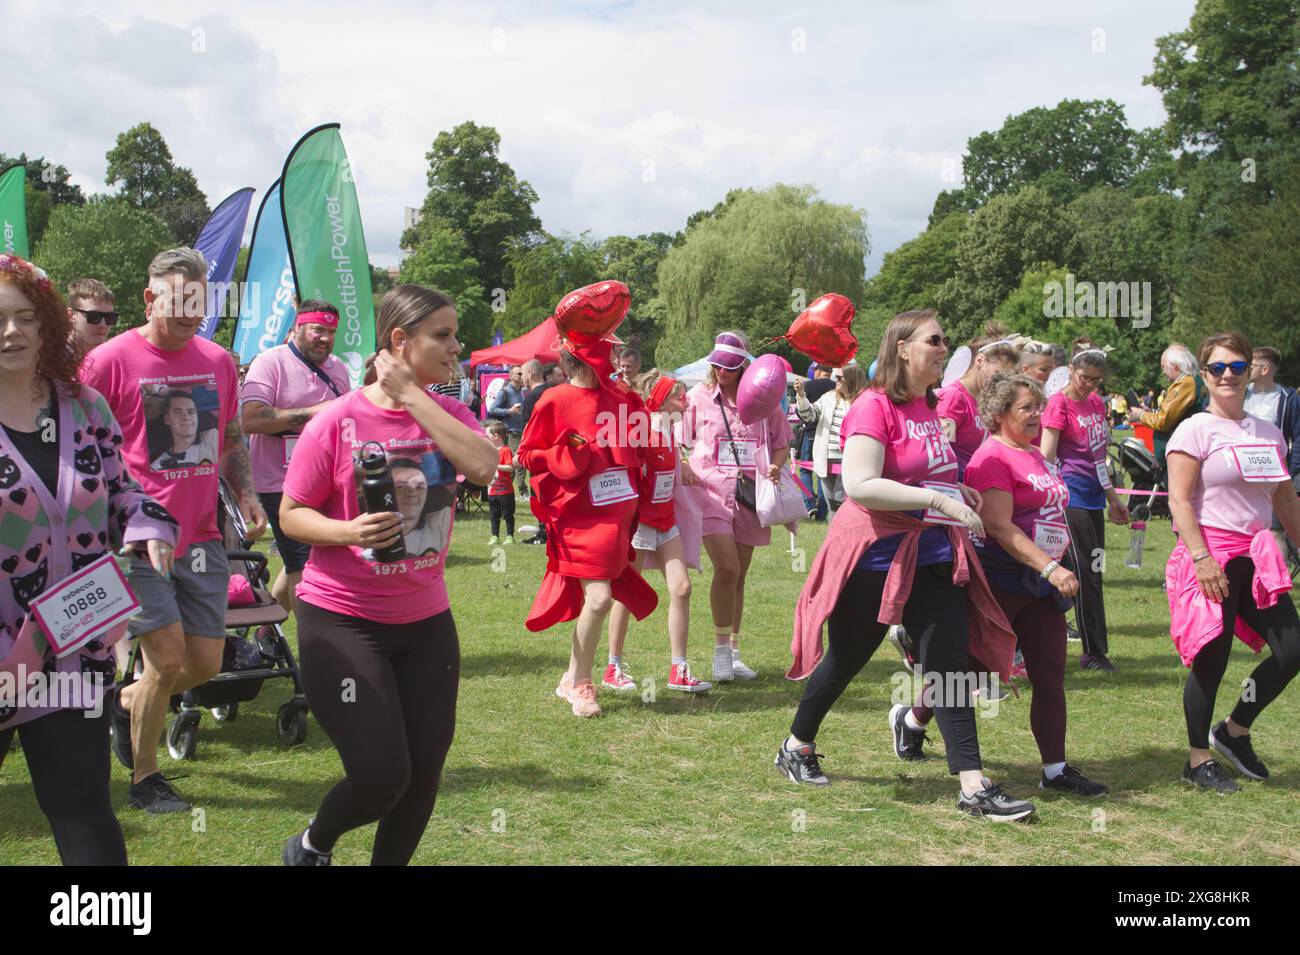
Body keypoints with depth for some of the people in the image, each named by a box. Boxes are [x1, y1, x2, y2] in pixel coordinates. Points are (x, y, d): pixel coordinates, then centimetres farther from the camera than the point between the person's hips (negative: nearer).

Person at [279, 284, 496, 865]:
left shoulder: (448, 413, 1)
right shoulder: (338, 420, -11)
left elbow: (482, 467, -20)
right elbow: (291, 514, -6)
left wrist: (411, 395, -18)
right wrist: (346, 531, -26)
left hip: (426, 618, 5)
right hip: (341, 619, -5)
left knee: (425, 768, 8)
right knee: (381, 773, -10)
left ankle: (390, 861, 33)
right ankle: (311, 848, 22)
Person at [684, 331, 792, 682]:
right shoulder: (698, 397, 1)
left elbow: (782, 445, 13)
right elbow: (679, 443, 7)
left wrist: (775, 467, -7)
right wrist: (687, 468, -12)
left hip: (750, 494, 3)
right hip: (712, 492, -2)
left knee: (738, 575, 10)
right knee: (727, 568, -16)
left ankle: (733, 652, 22)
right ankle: (721, 650, -2)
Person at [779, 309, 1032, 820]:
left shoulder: (931, 407, 10)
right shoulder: (874, 406, -15)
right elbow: (859, 484, -27)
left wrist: (957, 492, 9)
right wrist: (937, 498, -29)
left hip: (932, 556, 7)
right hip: (876, 554, -6)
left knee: (951, 666, -1)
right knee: (845, 661, 10)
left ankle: (974, 786, -2)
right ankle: (796, 747, 33)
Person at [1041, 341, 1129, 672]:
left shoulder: (1096, 403, 13)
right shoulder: (1059, 403, -9)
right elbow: (1046, 457, -15)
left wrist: (1112, 497, 23)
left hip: (1093, 496, 8)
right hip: (1072, 493, -8)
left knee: (1092, 573, 9)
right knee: (1086, 573, -6)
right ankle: (1094, 652, 0)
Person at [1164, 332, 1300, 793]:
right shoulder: (1195, 430, -6)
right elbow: (1179, 499, -13)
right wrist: (1201, 557, -20)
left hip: (1254, 556, 6)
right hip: (1210, 555, -6)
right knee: (1211, 660, -3)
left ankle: (1234, 731, 21)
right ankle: (1199, 760, 14)